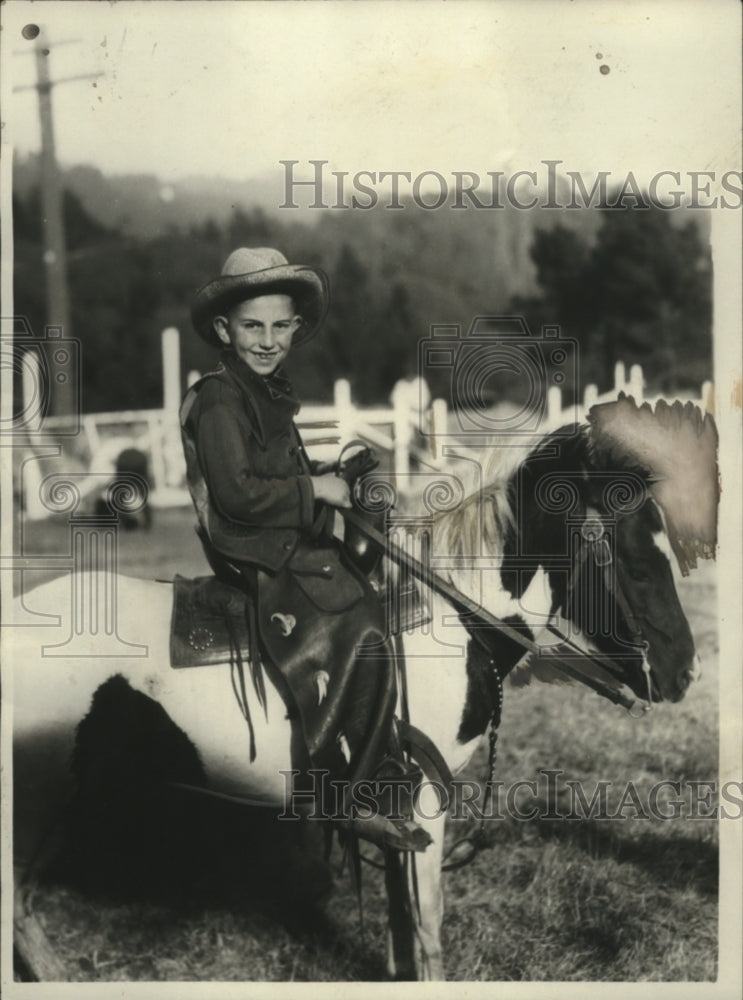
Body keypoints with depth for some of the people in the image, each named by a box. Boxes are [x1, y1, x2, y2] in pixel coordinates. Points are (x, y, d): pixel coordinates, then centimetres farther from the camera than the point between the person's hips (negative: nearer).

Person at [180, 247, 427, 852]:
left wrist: (337, 473, 7)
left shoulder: (270, 395, 16)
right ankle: (351, 798, -11)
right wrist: (315, 488, -16)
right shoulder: (219, 401, -14)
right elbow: (237, 492, -23)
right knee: (364, 635, -21)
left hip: (294, 547, 10)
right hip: (258, 559, -10)